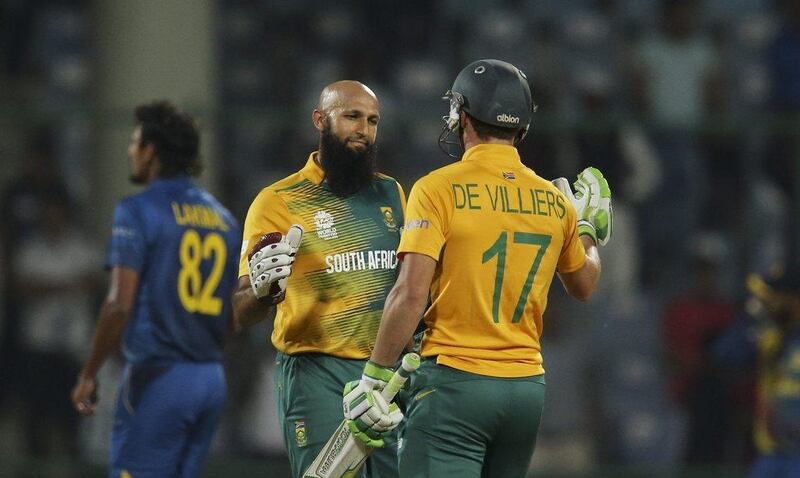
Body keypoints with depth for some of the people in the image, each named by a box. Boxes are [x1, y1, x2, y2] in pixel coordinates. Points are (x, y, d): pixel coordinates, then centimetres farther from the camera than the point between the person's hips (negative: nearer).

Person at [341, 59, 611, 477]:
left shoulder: (439, 189, -7)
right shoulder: (555, 202, 9)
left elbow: (412, 294, -14)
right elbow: (583, 286, 26)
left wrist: (374, 377, -9)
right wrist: (588, 227, 44)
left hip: (456, 379, -5)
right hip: (528, 386, 5)